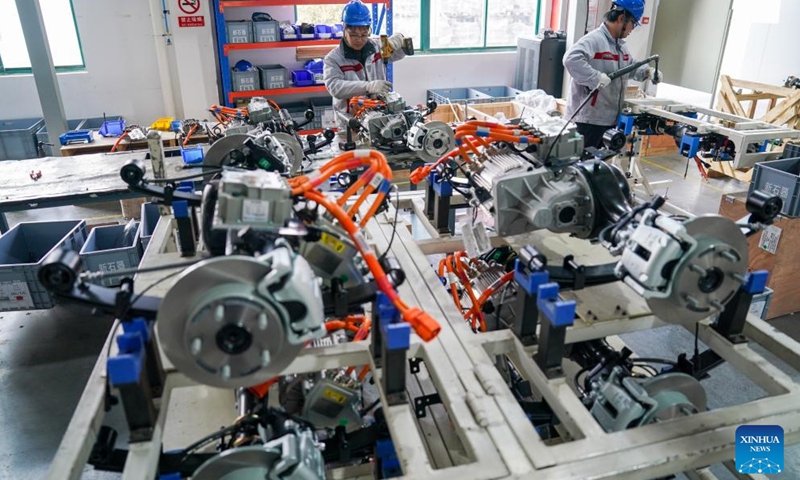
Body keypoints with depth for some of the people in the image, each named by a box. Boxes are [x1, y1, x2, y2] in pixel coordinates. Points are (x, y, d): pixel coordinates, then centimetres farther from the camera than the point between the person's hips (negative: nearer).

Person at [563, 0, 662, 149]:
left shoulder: (620, 44, 18)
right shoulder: (594, 39, -15)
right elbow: (571, 59, -31)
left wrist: (647, 71, 14)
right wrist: (596, 77, -32)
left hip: (610, 118, 10)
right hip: (588, 119, -10)